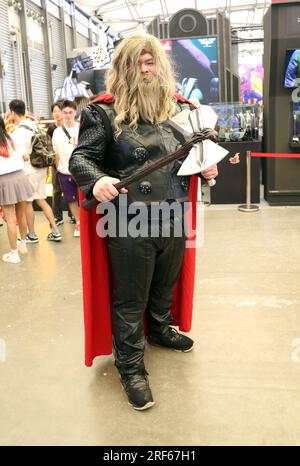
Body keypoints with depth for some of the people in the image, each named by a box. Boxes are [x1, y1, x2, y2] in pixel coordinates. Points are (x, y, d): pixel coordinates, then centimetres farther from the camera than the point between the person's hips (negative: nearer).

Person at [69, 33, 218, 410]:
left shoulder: (179, 108, 8)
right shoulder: (104, 112, -7)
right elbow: (79, 158, -9)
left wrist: (207, 164, -1)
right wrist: (96, 181, -30)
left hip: (173, 217, 5)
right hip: (128, 223, -5)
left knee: (165, 285, 24)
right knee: (129, 299, 6)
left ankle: (161, 330, 52)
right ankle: (130, 367, 23)